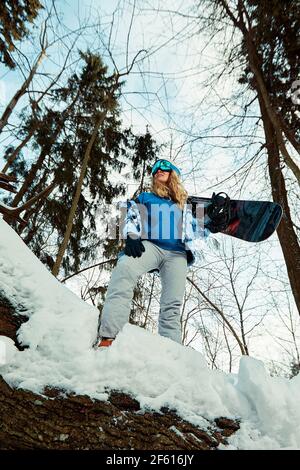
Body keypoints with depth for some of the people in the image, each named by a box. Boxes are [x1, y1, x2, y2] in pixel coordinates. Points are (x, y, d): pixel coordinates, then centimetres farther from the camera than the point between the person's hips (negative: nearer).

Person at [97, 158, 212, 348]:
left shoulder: (184, 205, 32)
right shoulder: (145, 198, 28)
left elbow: (195, 229, 28)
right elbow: (131, 217, 13)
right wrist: (131, 237, -9)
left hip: (177, 253, 3)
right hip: (149, 244, -2)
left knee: (172, 305, -15)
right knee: (124, 270, -35)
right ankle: (107, 338, -42)